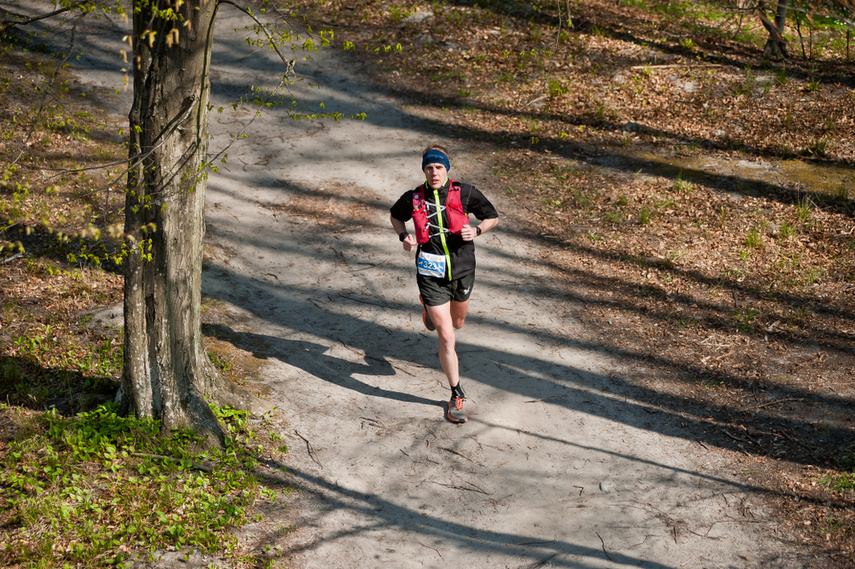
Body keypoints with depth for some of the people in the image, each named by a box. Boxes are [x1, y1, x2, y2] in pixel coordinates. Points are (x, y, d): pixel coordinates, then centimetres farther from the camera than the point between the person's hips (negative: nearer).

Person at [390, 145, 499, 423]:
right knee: (446, 337, -7)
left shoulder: (465, 193, -11)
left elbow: (492, 216, 2)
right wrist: (404, 236, -7)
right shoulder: (413, 198, -9)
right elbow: (395, 215, 13)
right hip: (431, 273, -2)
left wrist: (476, 230, -18)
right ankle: (456, 395, 7)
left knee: (457, 323, 27)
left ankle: (430, 306, 63)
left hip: (462, 270, 2)